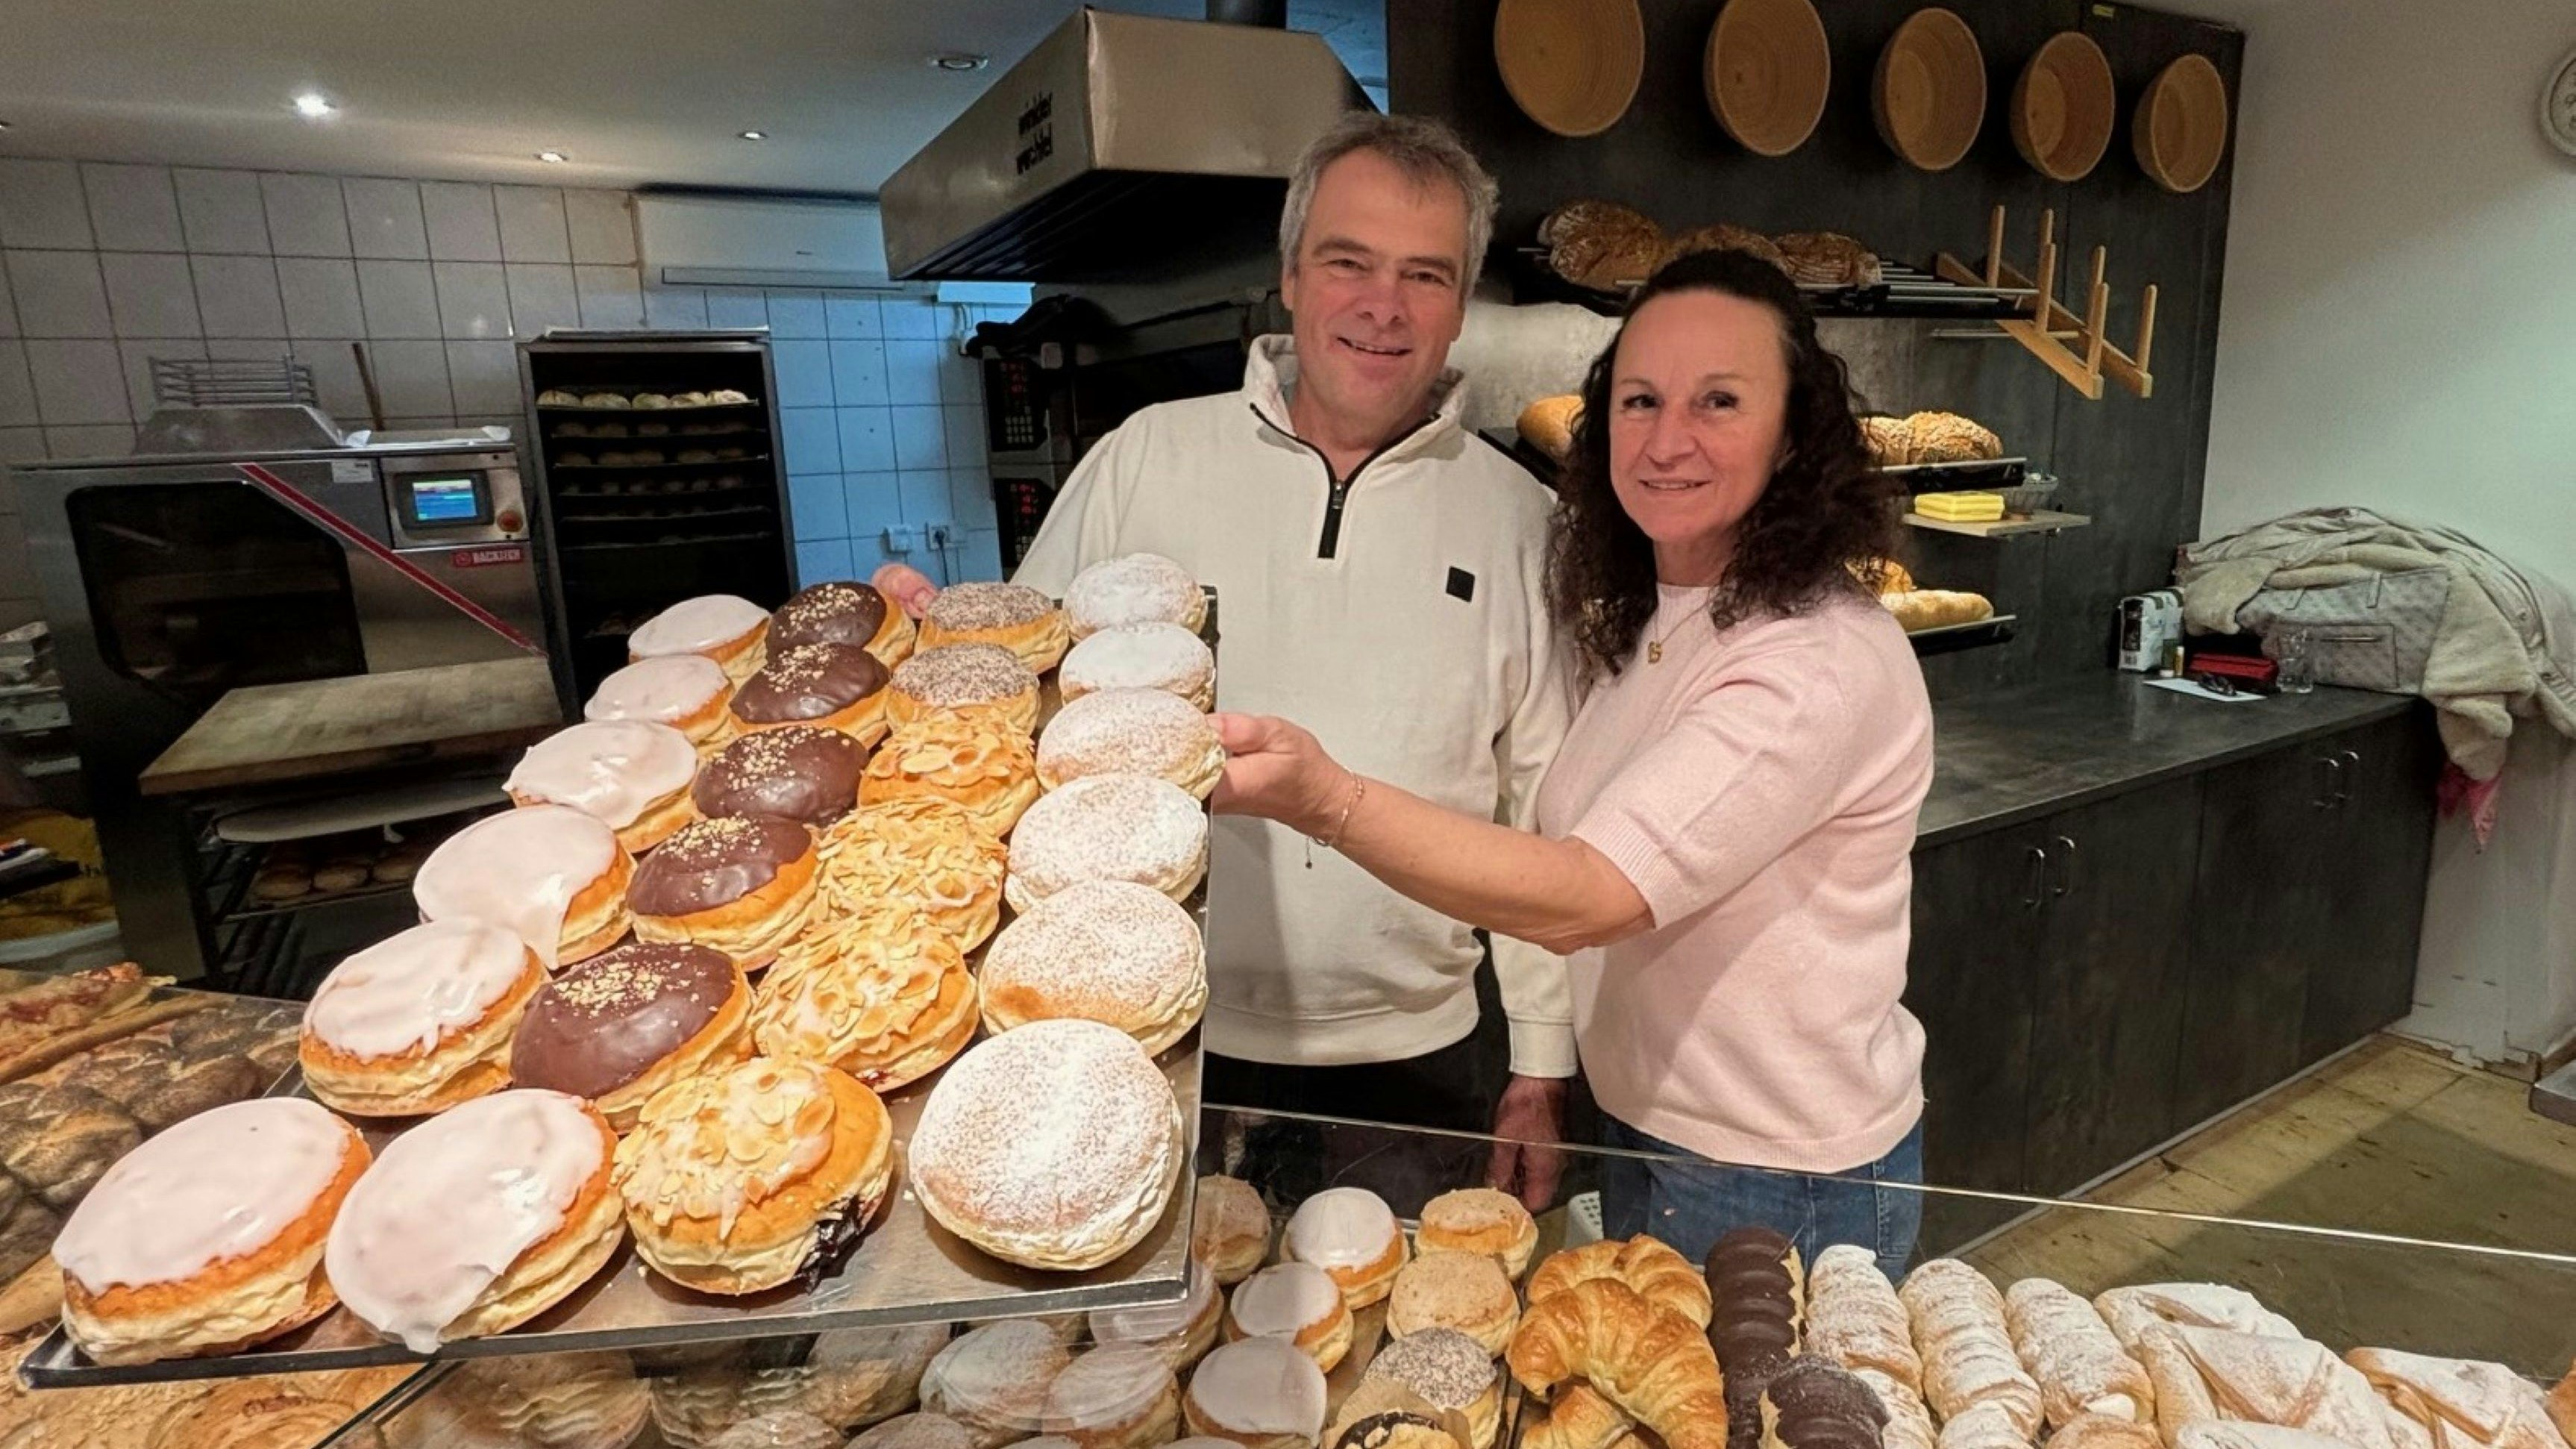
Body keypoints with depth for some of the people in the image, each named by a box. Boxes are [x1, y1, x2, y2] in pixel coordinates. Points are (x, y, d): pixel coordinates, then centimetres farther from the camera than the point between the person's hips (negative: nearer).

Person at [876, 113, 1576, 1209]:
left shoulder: (1516, 518, -1)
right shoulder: (1145, 460, -3)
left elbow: (1542, 814, 2)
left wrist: (1543, 1072, 4)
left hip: (1417, 1062, 1)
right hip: (1172, 1047, 0)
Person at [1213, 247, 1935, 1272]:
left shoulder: (1824, 667, -28)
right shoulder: (1640, 625, 0)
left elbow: (1584, 898, -37)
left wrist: (1327, 798, -50)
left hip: (1783, 1194, -7)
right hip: (1641, 1132, 8)